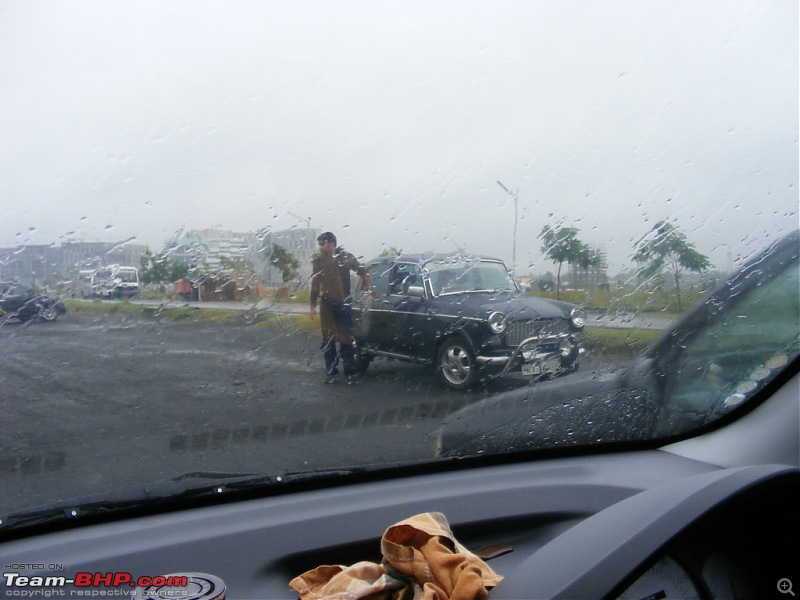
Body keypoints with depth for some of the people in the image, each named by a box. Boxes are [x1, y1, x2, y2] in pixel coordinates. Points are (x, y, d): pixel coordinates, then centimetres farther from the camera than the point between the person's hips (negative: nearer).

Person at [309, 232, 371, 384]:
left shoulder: (346, 258, -4)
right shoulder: (318, 262, 4)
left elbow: (364, 272, 6)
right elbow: (315, 284, 9)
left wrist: (363, 291, 1)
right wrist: (312, 305, 6)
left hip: (343, 303, -3)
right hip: (326, 304, 3)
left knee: (346, 339, -3)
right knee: (328, 339, 4)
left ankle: (350, 373, 1)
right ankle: (331, 372, 10)